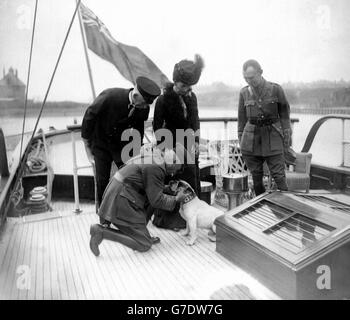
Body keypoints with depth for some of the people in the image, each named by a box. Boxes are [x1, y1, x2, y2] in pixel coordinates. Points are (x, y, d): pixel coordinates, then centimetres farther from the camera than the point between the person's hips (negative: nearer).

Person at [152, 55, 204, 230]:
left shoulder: (192, 97, 4)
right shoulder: (164, 100, -11)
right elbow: (157, 126, -8)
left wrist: (196, 141, -1)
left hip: (190, 146, 5)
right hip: (172, 146, -5)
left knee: (193, 181, 10)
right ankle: (166, 219, 12)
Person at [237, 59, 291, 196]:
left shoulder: (275, 89, -4)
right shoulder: (244, 93, 3)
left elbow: (284, 113, 3)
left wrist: (287, 135, 0)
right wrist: (241, 140, 10)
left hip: (272, 139, -2)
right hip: (251, 140, 2)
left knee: (279, 176, -2)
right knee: (256, 177, 7)